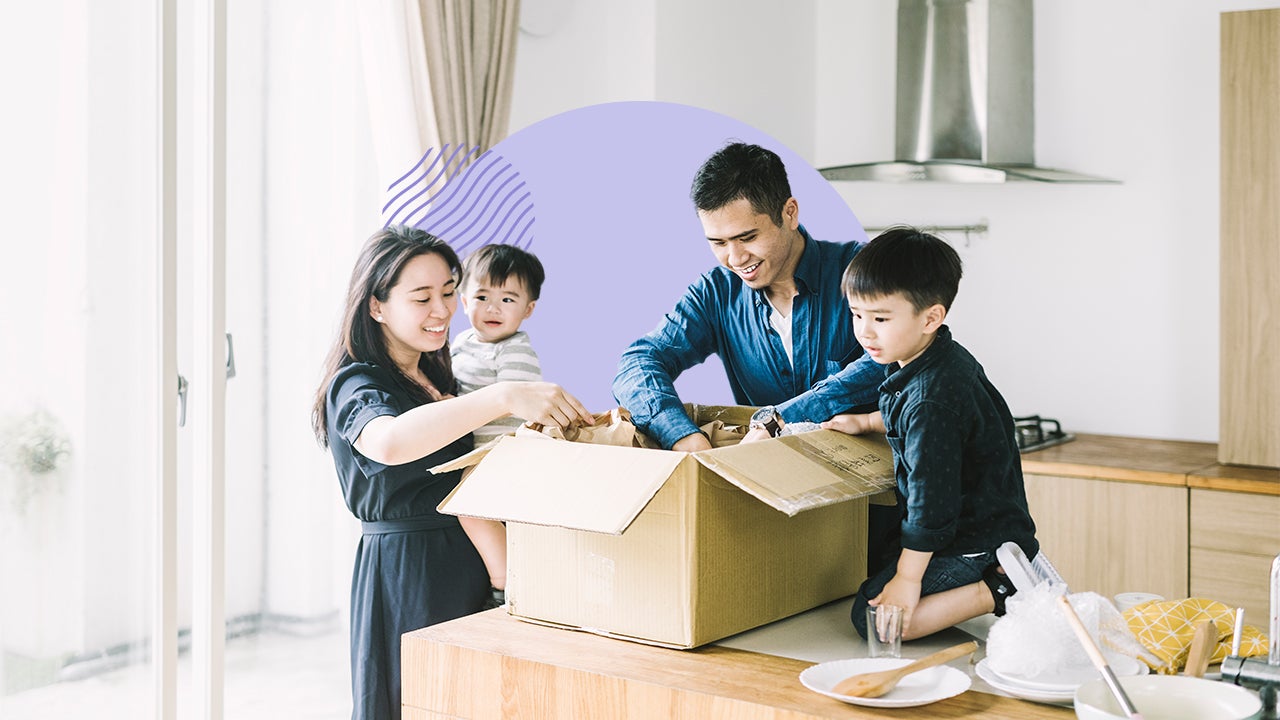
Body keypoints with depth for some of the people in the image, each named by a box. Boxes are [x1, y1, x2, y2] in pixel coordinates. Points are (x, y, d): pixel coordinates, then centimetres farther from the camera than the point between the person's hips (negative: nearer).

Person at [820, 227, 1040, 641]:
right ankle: (1009, 568, 12)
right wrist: (866, 423, 22)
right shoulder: (943, 359, 2)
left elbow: (932, 501, -25)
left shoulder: (932, 399, -28)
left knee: (873, 617, -13)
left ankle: (1000, 591, -13)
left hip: (976, 543, -10)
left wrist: (908, 578, -19)